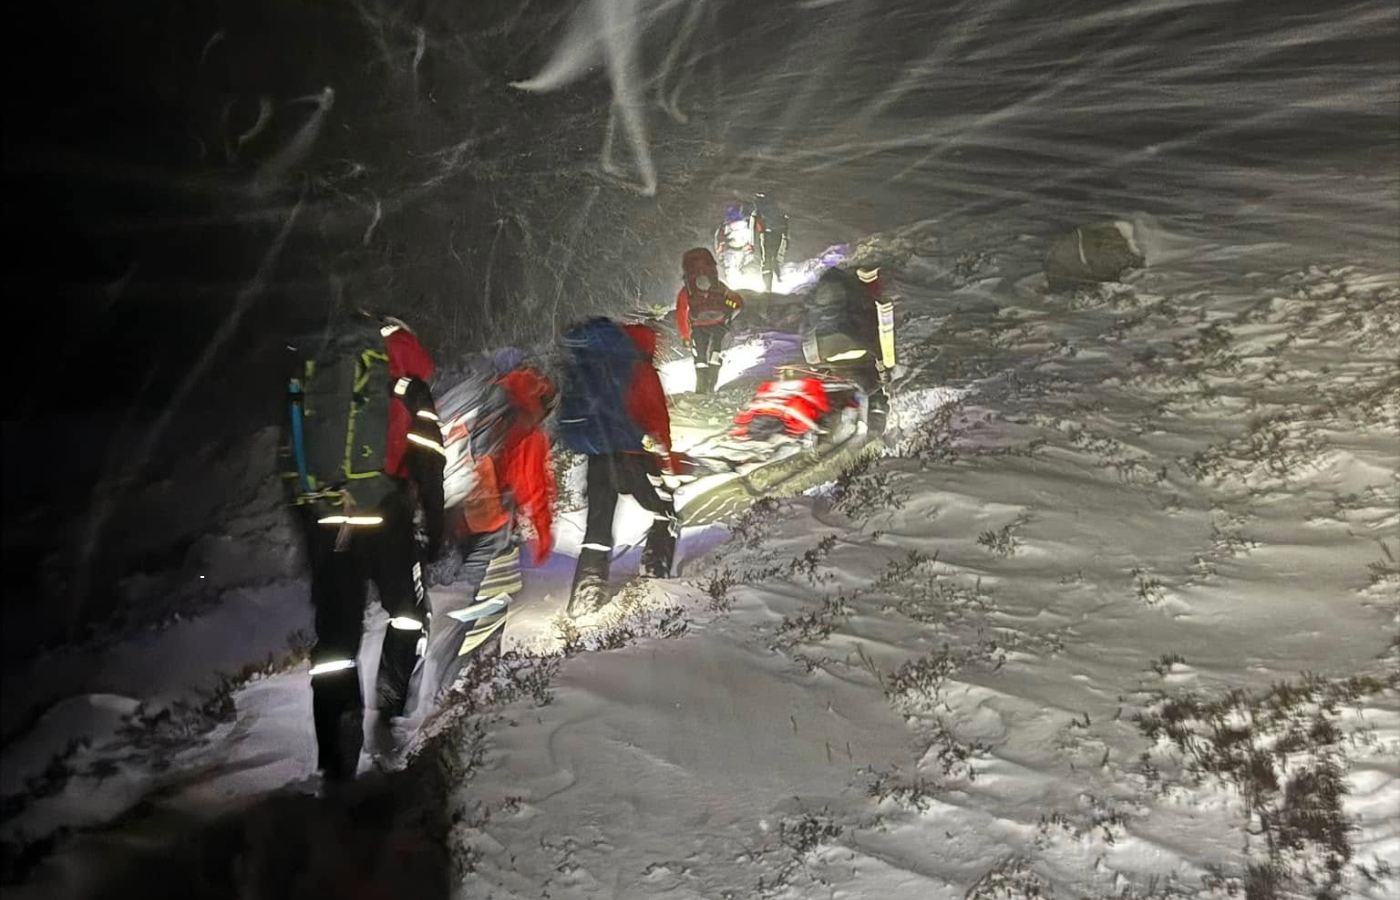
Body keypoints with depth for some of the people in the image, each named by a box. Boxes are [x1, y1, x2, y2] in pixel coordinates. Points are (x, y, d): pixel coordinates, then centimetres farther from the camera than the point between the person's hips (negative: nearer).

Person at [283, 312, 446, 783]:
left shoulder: (310, 379, 18)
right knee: (408, 611, 20)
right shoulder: (404, 385, 4)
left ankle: (337, 758, 4)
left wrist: (304, 523, 24)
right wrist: (433, 530, 2)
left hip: (322, 521, 4)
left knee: (335, 633, 5)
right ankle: (390, 704, 18)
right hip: (383, 518, -3)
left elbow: (292, 458, 19)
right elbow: (427, 466, -3)